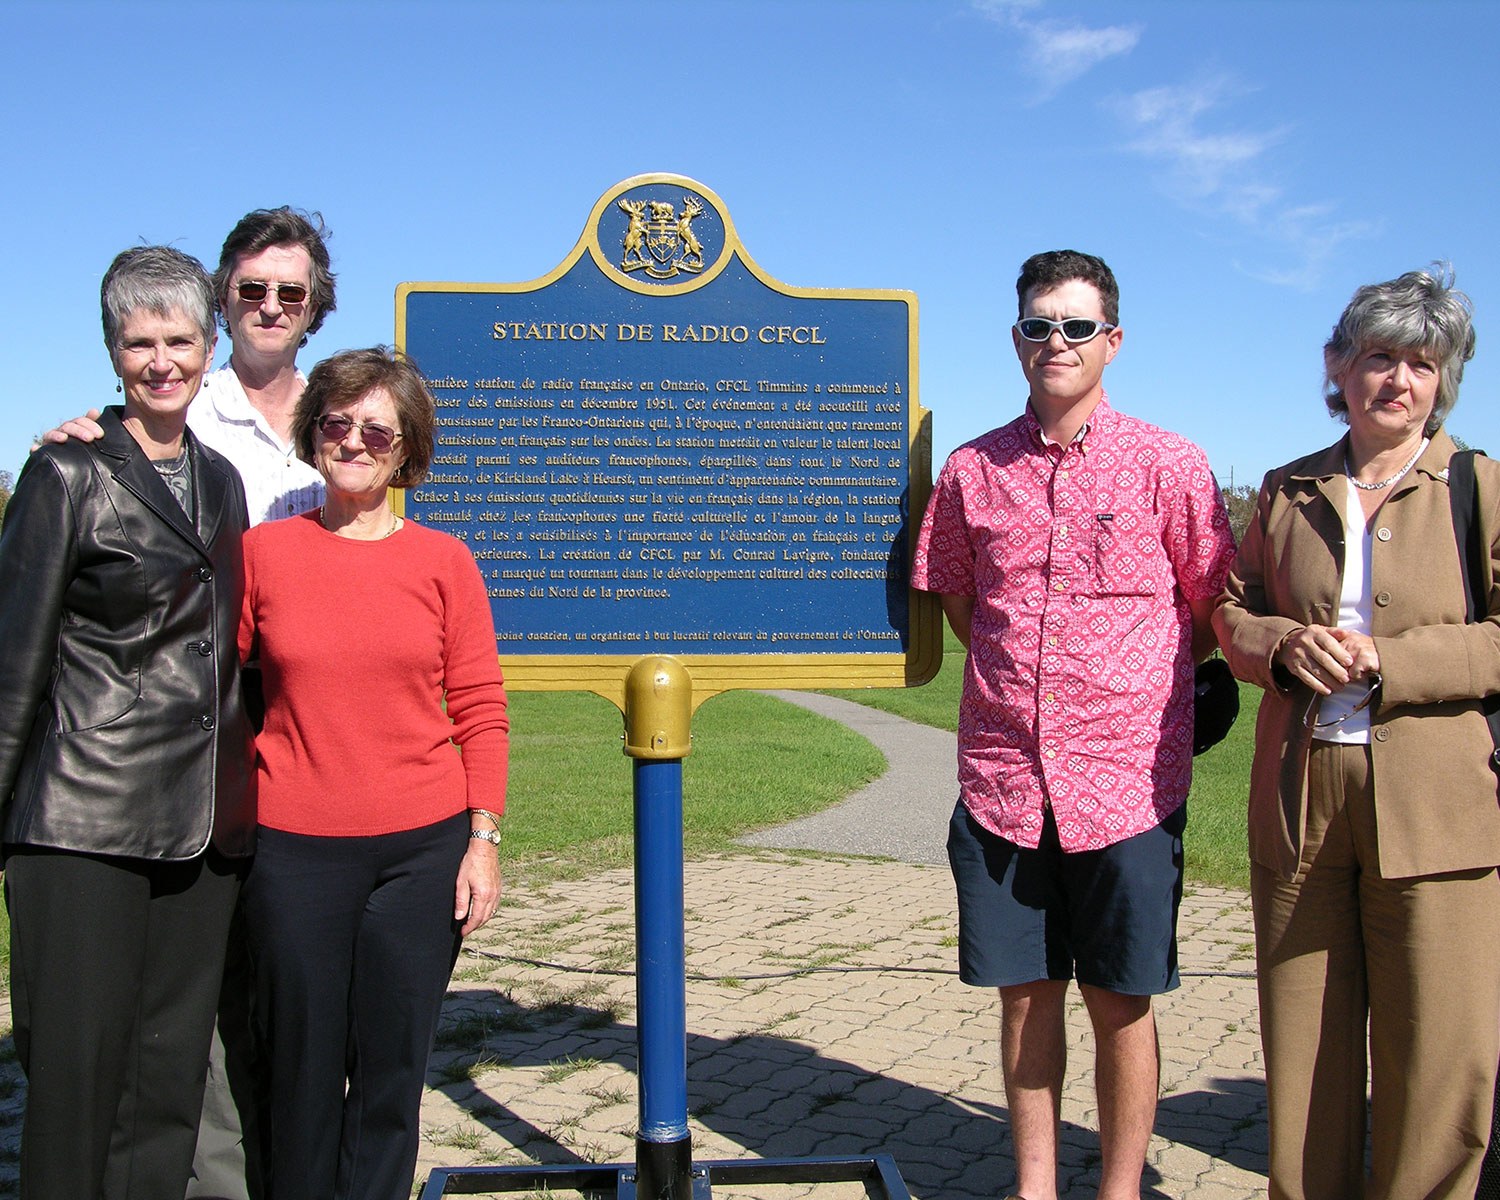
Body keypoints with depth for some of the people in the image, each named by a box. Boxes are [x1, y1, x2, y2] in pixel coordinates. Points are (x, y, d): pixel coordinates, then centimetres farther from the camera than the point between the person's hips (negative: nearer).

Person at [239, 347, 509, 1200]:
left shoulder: (443, 561, 3)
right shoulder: (262, 551, 3)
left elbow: (481, 711, 3)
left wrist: (483, 839, -3)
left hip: (423, 847, 0)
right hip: (293, 847, 0)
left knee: (393, 1065, 8)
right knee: (303, 1063, 9)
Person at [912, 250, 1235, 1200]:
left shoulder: (1168, 465, -2)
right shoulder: (973, 471, 5)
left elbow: (1216, 609, 7)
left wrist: (1133, 683, 9)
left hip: (1128, 781, -2)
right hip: (1005, 778, 3)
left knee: (1121, 1002, 6)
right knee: (1026, 992, 12)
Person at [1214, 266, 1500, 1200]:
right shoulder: (1287, 492, 13)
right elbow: (1233, 609, 16)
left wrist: (1386, 659, -15)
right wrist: (1283, 646, -6)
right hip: (1299, 799, 3)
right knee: (1304, 1050, 9)